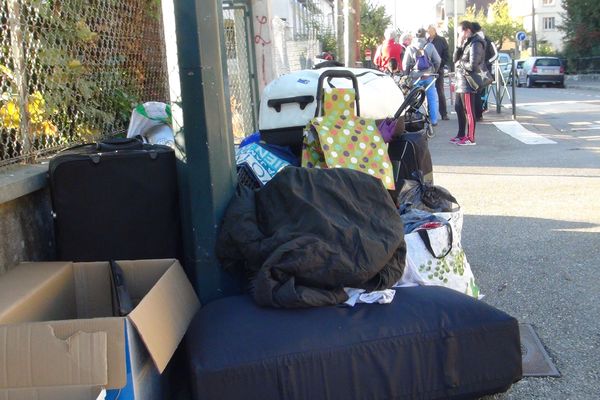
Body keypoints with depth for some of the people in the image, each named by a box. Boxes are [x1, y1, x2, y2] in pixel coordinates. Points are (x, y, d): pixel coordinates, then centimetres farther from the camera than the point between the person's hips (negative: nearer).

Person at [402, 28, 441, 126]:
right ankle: (433, 120, 7)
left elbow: (405, 65, -1)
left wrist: (407, 76, 13)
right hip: (429, 77, 0)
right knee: (432, 99, 8)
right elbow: (438, 61, -1)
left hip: (415, 77, 0)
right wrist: (434, 71, 15)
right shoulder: (430, 46, -3)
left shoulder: (410, 48, -4)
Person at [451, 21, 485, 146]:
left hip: (468, 82, -10)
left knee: (469, 111, -5)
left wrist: (460, 63, -5)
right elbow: (455, 59, 10)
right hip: (461, 81, 10)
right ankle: (461, 135, 28)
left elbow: (472, 65, -21)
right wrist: (459, 46, -2)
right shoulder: (466, 43, 16)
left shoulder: (475, 44, -13)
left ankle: (470, 138, 1)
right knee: (458, 108, 17)